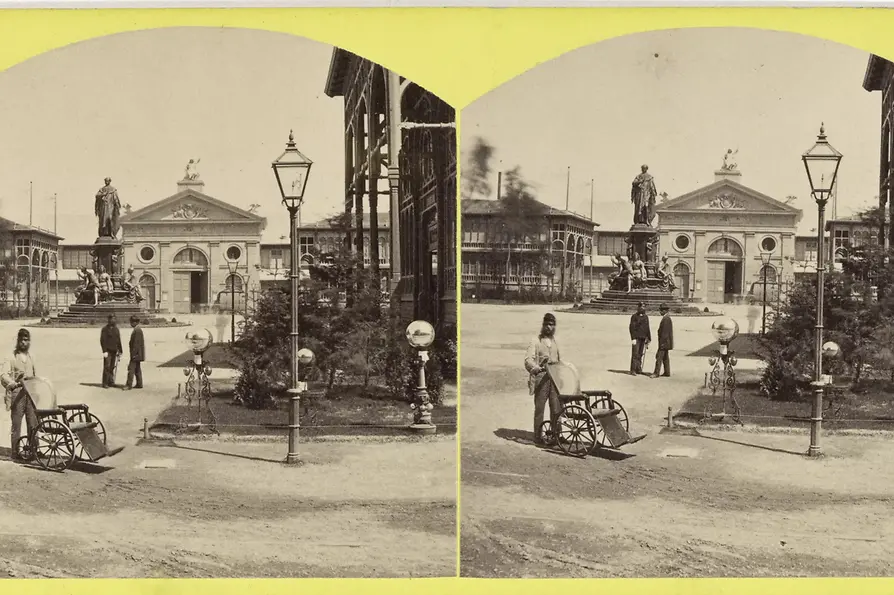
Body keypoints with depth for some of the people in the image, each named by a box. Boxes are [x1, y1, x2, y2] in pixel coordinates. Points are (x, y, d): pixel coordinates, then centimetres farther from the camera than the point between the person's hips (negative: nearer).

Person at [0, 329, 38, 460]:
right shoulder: (11, 358, -1)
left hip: (30, 394, 5)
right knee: (16, 424, -3)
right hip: (17, 394, -5)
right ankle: (15, 453, 2)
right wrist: (13, 383, -31)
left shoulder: (30, 357, 17)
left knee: (33, 424, 4)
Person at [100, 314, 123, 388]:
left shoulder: (116, 329, 12)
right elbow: (102, 340, -9)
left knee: (113, 367, 6)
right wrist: (104, 351, -16)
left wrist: (120, 351, 13)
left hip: (114, 351, 6)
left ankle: (111, 382, 13)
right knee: (107, 367, -5)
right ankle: (105, 383, -1)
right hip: (108, 351, -6)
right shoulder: (105, 329, -5)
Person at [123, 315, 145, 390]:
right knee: (137, 369, 12)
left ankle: (129, 385, -10)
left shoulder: (137, 331, -17)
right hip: (137, 354, 10)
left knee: (131, 368, -10)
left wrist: (133, 353, -22)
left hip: (136, 354, -10)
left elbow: (136, 343, -22)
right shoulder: (138, 330, 15)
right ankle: (139, 384, 16)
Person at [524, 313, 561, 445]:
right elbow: (528, 359, -12)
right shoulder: (536, 341, -1)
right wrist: (537, 368, -29)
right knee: (539, 407, -2)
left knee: (556, 408, 4)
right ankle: (538, 436, 3)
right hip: (541, 378, -5)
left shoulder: (555, 341, 19)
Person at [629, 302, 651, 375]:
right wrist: (633, 338, -16)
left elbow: (647, 328, 18)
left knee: (640, 354, 7)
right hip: (636, 338, -6)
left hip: (643, 338, 6)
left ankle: (638, 369, 13)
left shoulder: (646, 317, 13)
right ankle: (633, 370, -8)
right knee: (635, 354, -8)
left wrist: (649, 338, 15)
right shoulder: (634, 316, -4)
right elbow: (632, 328, -9)